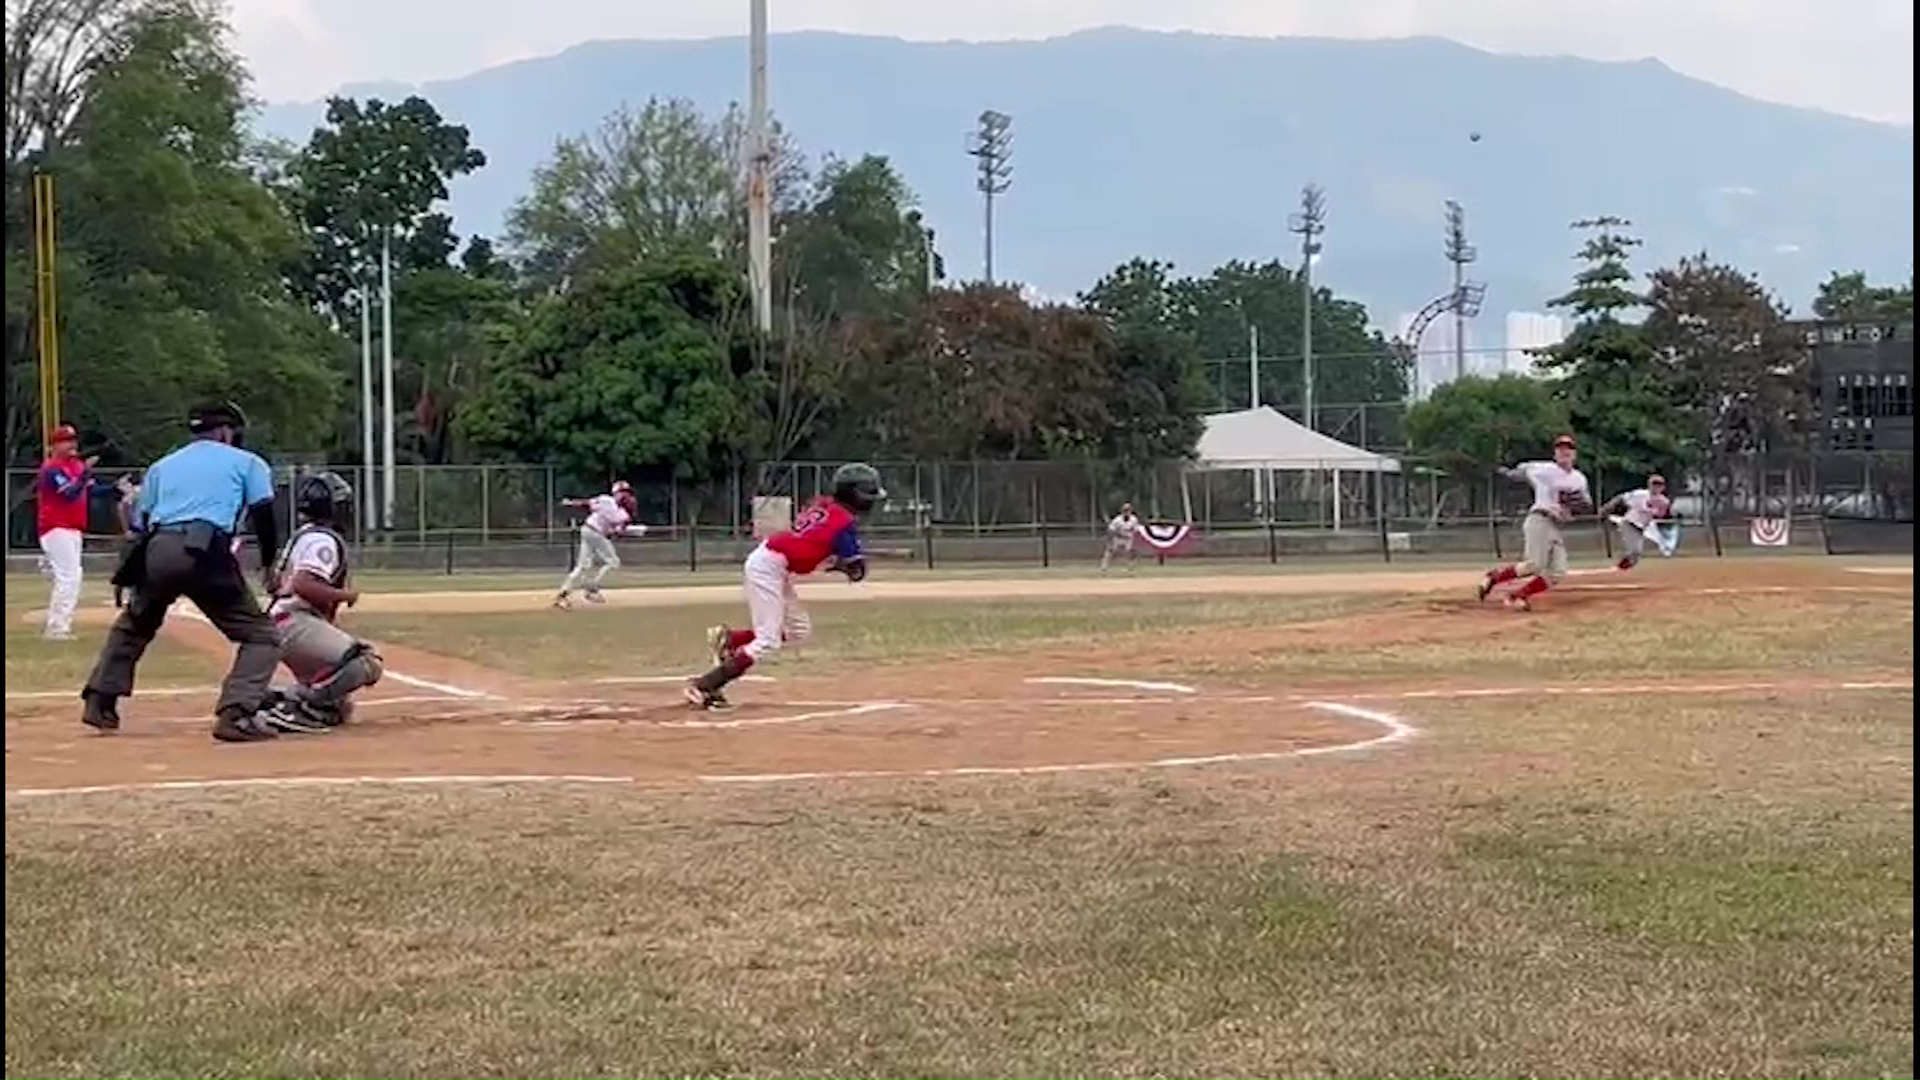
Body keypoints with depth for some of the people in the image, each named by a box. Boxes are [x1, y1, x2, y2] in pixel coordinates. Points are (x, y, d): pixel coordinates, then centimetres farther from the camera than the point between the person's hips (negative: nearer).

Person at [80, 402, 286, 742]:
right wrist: (269, 565, 13)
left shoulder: (161, 466, 29)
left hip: (156, 551, 4)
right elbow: (264, 515, 7)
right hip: (205, 552, -4)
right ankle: (236, 714, -15)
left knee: (133, 625, 31)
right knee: (260, 635, 3)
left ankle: (99, 702, 27)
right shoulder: (246, 461, 19)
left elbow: (140, 523, 24)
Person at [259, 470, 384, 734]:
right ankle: (298, 708, -24)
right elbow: (304, 585, -24)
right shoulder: (324, 539, -11)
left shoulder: (302, 535, 19)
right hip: (297, 623, -10)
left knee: (337, 706, 12)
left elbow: (276, 582, 22)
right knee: (367, 663, -24)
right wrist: (345, 595, -12)